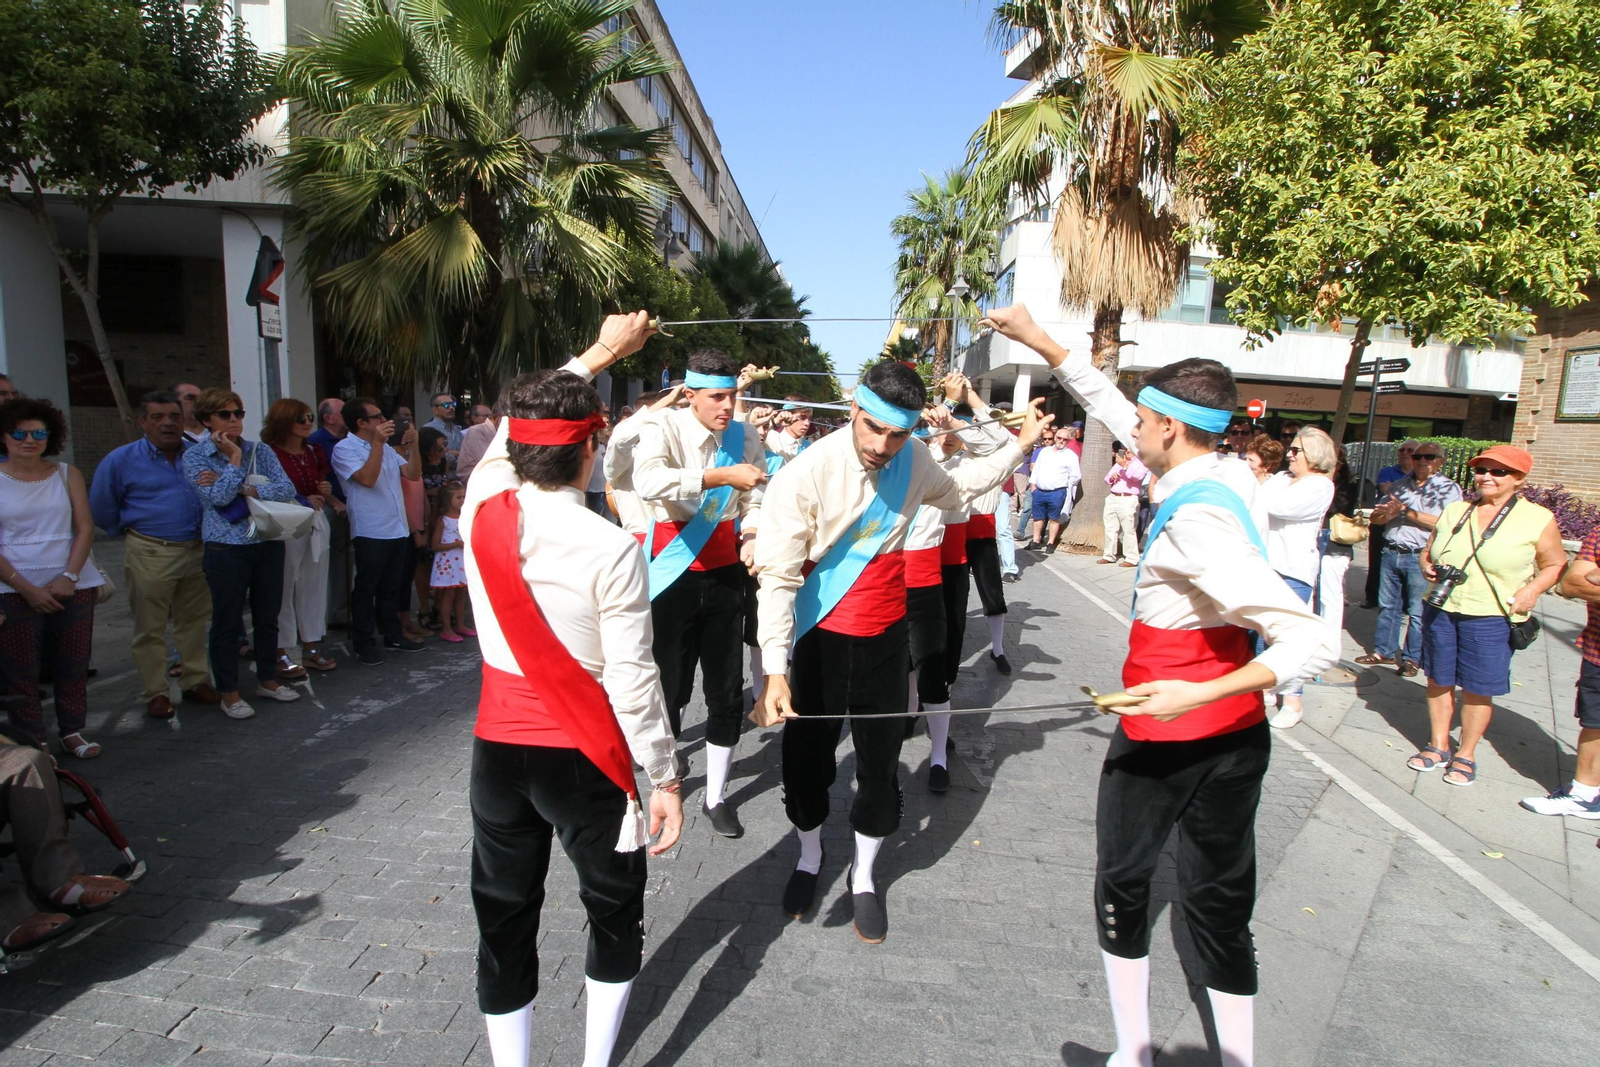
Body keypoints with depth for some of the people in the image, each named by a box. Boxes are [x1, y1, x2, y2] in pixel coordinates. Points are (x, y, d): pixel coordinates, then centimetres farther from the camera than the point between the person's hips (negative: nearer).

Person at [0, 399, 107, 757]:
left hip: (74, 585, 2)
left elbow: (85, 529, 1)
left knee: (73, 663, 7)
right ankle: (32, 741, 14)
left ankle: (72, 731, 20)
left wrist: (69, 577, -11)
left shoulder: (67, 474, 5)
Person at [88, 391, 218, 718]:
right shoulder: (121, 460, -3)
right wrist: (131, 532, 9)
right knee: (150, 629, 3)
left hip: (196, 550, 3)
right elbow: (101, 507, 6)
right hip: (150, 554, -3)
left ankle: (195, 682, 24)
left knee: (194, 621, 12)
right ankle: (155, 694, 13)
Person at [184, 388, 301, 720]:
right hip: (226, 549, -3)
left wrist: (244, 489, -16)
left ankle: (267, 680, 28)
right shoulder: (195, 456, -2)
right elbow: (219, 498, -15)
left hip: (269, 544, 3)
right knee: (227, 621, 4)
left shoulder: (260, 451, 5)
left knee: (268, 616, 12)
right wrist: (234, 458, -11)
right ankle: (229, 692, 16)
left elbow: (287, 489, -8)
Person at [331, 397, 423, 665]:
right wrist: (377, 442, -20)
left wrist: (412, 446, -4)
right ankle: (364, 643, 10)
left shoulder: (386, 448, 16)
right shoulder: (344, 449, -7)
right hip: (370, 532, -7)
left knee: (392, 587, 15)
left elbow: (413, 474, 11)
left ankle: (393, 635, 26)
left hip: (398, 529, 7)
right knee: (366, 589, 1)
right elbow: (367, 478, -21)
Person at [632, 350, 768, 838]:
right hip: (674, 575, -3)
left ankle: (717, 796, 25)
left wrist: (750, 537, -16)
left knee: (727, 687, 7)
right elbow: (649, 482, -34)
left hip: (724, 573, 4)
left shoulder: (744, 439, 1)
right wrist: (722, 476, -38)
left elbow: (755, 501, 5)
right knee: (671, 686, 7)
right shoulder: (662, 429, -13)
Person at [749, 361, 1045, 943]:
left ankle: (863, 877, 36)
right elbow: (777, 576, -24)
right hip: (821, 638, -3)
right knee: (807, 757, 10)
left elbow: (959, 487, 20)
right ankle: (809, 858, 41)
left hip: (884, 638, 3)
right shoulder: (806, 473, -22)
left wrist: (1020, 445, 17)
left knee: (881, 762, 11)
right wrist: (775, 671, -32)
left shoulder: (914, 463, -6)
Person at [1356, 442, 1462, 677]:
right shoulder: (1399, 485, 13)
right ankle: (1383, 651, 23)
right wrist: (1388, 513, -12)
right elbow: (1375, 517, 11)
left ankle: (1411, 659, 12)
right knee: (1387, 606, 12)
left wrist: (1406, 511, -14)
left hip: (1420, 558, -5)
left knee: (1417, 612, 1)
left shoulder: (1449, 488, -1)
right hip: (1391, 553, 5)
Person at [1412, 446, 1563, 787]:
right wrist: (1427, 566, -3)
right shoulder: (1454, 511, 11)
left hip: (1491, 618, -3)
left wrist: (1532, 589, -12)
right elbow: (1428, 551, 18)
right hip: (1440, 610, 4)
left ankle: (1465, 756, 20)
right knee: (1439, 680, 10)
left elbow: (1555, 565, 5)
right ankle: (1437, 746, 25)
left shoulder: (1537, 519, 0)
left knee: (1477, 689, 3)